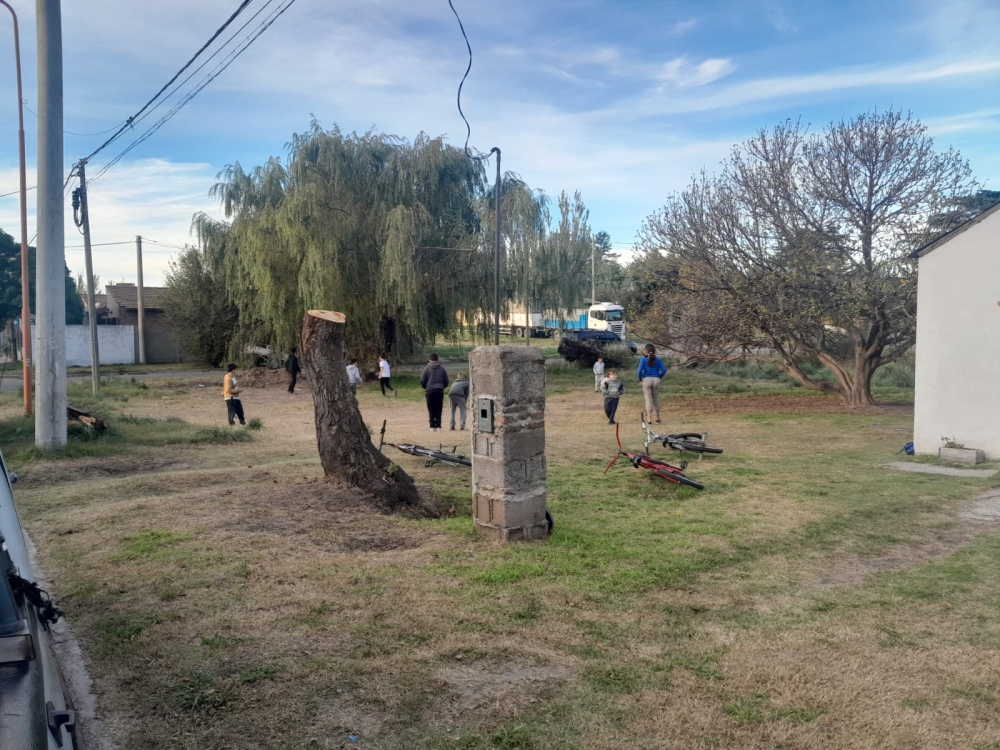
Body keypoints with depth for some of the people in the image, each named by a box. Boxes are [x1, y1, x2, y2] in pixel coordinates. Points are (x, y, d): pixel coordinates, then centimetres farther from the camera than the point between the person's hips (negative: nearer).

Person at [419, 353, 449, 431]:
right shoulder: (442, 369, 8)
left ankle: (432, 427, 0)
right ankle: (438, 426, 0)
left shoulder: (427, 368, 1)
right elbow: (446, 382, 11)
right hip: (440, 391, 2)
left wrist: (425, 388, 20)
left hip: (429, 391, -2)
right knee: (438, 410, 4)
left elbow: (422, 381, 2)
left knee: (431, 410, 2)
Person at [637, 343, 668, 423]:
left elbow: (640, 370, -13)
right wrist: (659, 377, 10)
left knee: (648, 399, 1)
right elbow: (664, 370, -1)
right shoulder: (657, 359, 6)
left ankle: (649, 418, -2)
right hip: (656, 380, 3)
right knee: (656, 398, 15)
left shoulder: (643, 359, -4)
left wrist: (640, 379, 0)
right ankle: (658, 417, 23)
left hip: (647, 380, -3)